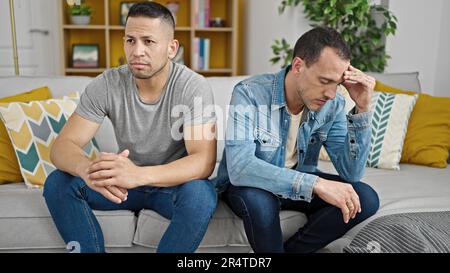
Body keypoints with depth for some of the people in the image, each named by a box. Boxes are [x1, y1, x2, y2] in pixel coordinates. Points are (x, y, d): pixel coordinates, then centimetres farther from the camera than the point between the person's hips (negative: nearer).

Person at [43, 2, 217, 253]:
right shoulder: (106, 85, -12)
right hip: (126, 180, 3)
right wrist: (88, 169, -41)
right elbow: (63, 145, -15)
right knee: (58, 183, -18)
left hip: (174, 182, -2)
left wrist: (139, 174, -47)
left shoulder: (194, 87, -20)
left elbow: (204, 161, -30)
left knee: (201, 194, -34)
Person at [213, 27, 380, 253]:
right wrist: (315, 183, -44)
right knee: (258, 199, -37)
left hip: (299, 184, 4)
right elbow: (239, 168, -38)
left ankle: (291, 249, -2)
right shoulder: (249, 93, -26)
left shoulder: (332, 105, -12)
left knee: (365, 199, -15)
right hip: (249, 186, -4)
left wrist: (363, 109, -25)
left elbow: (351, 173, -15)